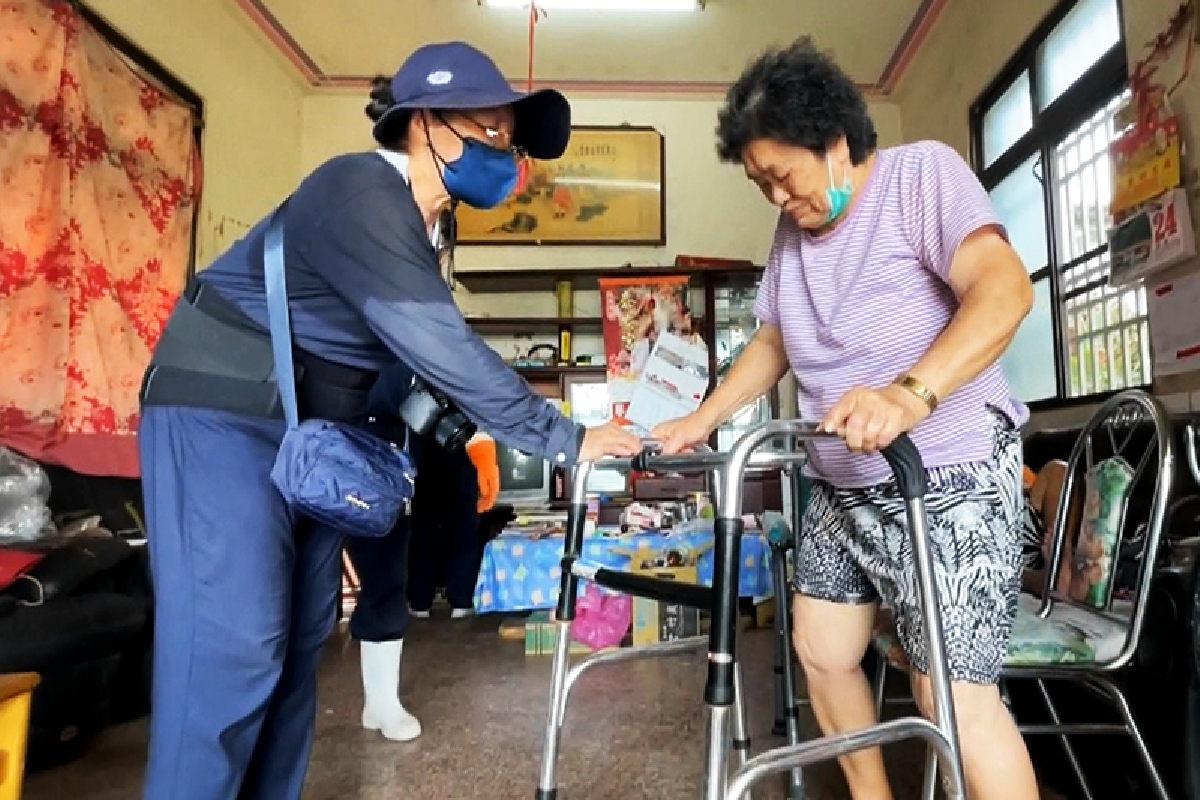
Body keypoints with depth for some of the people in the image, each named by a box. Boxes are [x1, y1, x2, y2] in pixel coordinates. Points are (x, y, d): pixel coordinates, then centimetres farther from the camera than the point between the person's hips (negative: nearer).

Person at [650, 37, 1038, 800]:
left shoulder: (922, 171, -9)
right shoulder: (794, 231, 10)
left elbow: (1004, 287, -25)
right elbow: (771, 344, 17)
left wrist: (909, 395, -41)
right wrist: (700, 420, 9)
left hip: (949, 479, -7)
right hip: (841, 488, 8)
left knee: (954, 695, -8)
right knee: (823, 654, 13)